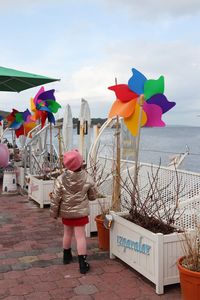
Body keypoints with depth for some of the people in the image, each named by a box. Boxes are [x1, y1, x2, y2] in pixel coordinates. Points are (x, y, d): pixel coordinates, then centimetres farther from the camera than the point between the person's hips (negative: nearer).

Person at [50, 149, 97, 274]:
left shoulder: (61, 179, -15)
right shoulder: (87, 179, -15)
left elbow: (55, 198, -9)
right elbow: (93, 196, -3)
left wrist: (54, 212, 4)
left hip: (66, 212, 2)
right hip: (80, 212, -2)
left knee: (67, 233, 22)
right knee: (80, 236, 2)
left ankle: (67, 256, 40)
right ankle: (83, 264, 3)